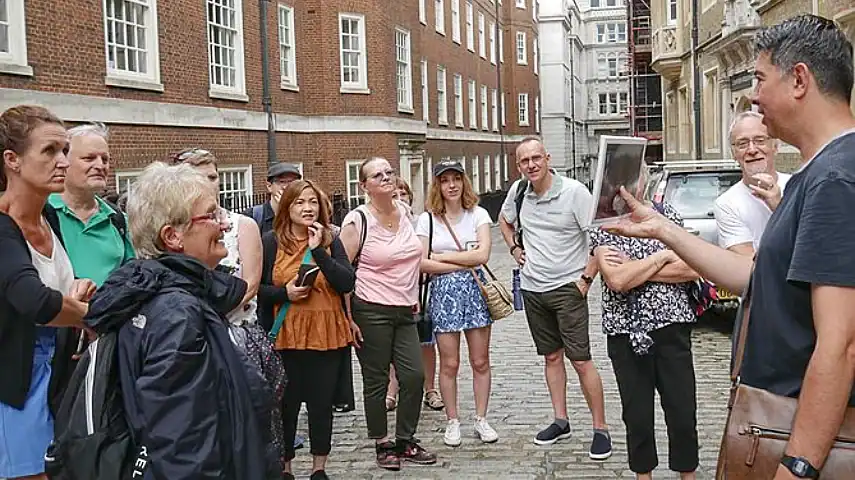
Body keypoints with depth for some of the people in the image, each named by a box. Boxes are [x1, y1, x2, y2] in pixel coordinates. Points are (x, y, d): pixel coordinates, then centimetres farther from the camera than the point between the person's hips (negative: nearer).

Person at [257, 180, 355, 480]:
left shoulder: (331, 241, 5)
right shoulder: (271, 242, -1)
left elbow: (347, 283, -6)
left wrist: (319, 250, -13)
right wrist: (284, 292, -16)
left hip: (327, 334, 2)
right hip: (286, 336, -2)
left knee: (322, 403, 9)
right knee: (286, 404, 6)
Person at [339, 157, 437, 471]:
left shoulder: (405, 212, 7)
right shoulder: (357, 221, -11)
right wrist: (347, 319, -14)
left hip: (404, 310, 6)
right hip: (371, 312, -6)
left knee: (414, 375, 4)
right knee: (376, 381, 4)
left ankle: (405, 442, 20)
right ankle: (382, 445, 18)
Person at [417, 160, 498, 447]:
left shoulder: (478, 214, 3)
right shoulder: (427, 219, 1)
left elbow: (482, 254, -11)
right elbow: (421, 263, -9)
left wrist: (442, 256, -8)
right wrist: (463, 263, -10)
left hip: (475, 290, 1)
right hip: (443, 292, -1)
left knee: (481, 361, 6)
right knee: (449, 364, 3)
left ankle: (481, 420, 19)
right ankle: (452, 422, 16)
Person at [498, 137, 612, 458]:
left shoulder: (574, 192, -14)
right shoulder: (518, 191, 2)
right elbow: (504, 220, 25)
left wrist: (586, 278, -14)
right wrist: (514, 248, 10)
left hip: (567, 287, -5)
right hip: (532, 288, 5)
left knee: (580, 360, -6)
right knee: (552, 356, 14)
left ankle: (601, 429, 2)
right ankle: (560, 421, 25)